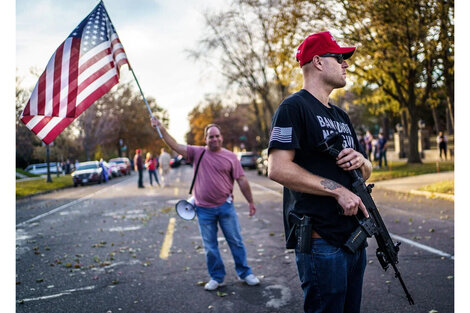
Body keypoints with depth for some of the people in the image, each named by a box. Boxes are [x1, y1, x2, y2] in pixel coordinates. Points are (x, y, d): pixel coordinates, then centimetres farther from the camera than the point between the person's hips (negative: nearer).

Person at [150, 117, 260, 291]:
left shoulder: (230, 156, 0)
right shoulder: (197, 153, 3)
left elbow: (242, 180, 2)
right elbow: (175, 145, -1)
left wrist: (251, 202, 3)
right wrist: (160, 128, -9)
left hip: (225, 206, -1)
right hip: (204, 209, 1)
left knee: (236, 241, 7)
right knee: (210, 246, 10)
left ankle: (245, 273, 22)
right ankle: (216, 277, 24)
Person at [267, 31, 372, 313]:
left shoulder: (341, 116, 20)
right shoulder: (294, 107, -7)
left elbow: (367, 172, 23)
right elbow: (277, 169, -20)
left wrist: (361, 161, -2)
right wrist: (338, 190, -19)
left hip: (354, 235, 9)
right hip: (320, 240, -9)